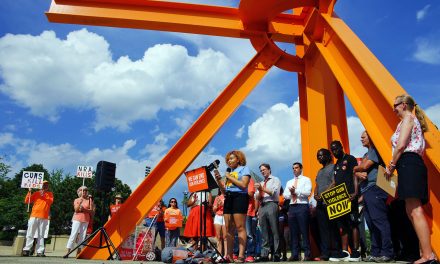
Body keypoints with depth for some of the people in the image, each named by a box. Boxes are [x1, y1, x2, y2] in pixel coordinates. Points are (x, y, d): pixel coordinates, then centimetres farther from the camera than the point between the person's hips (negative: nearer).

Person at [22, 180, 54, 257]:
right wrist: (29, 192, -6)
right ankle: (26, 250, 0)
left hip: (44, 218, 0)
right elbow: (26, 201, 4)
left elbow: (51, 201, -6)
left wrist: (44, 196, -15)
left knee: (41, 235, 1)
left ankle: (40, 251, -1)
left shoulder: (50, 194, 12)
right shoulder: (36, 193, 10)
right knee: (30, 234, -3)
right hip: (34, 216, 0)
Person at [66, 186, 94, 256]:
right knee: (73, 235, -8)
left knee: (82, 236, -1)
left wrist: (84, 209, -12)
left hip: (86, 220, 1)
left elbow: (92, 211, 2)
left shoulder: (89, 200, 9)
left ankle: (79, 252, 3)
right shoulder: (76, 200, 8)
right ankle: (68, 251, -7)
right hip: (77, 219, -1)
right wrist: (80, 203, -20)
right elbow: (76, 210, -6)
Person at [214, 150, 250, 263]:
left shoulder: (244, 169, 6)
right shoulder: (228, 171, 23)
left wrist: (229, 177, -5)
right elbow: (224, 188, 17)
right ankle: (229, 255, 3)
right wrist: (218, 178, 3)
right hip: (228, 198, 7)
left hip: (239, 197, -7)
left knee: (240, 227, -10)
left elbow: (243, 185, -10)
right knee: (228, 228, 2)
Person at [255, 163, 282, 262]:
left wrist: (262, 189, -12)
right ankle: (264, 255, 2)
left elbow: (274, 192, -5)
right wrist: (259, 190, -2)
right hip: (262, 207, 6)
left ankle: (277, 255, -6)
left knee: (275, 231, -7)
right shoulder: (261, 183, 25)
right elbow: (258, 198, 18)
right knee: (264, 232, 2)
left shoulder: (275, 180, 10)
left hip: (271, 205, -5)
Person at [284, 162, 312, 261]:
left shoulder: (306, 180, 6)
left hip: (302, 206, -5)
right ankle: (295, 254, 7)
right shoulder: (289, 182, 22)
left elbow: (307, 192, -10)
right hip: (292, 207, 5)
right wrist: (290, 193, -7)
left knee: (304, 231, -6)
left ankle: (307, 254, -2)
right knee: (293, 232, 4)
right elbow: (285, 195, 13)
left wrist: (295, 190, -10)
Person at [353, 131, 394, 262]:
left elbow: (365, 166, -10)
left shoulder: (375, 149, -2)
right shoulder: (366, 154, 26)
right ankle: (375, 253, 11)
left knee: (379, 221, -14)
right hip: (366, 191, 10)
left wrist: (355, 168, 12)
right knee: (371, 223, 8)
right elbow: (357, 171, 18)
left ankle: (387, 253, -13)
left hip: (374, 189, -10)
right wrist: (359, 173, -6)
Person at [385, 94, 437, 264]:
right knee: (412, 211, 9)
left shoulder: (408, 118, -1)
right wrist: (395, 166, 18)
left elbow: (400, 146, -13)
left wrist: (391, 166, -5)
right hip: (414, 165, 11)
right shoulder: (414, 121, 28)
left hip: (408, 164, -11)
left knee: (415, 211, -15)